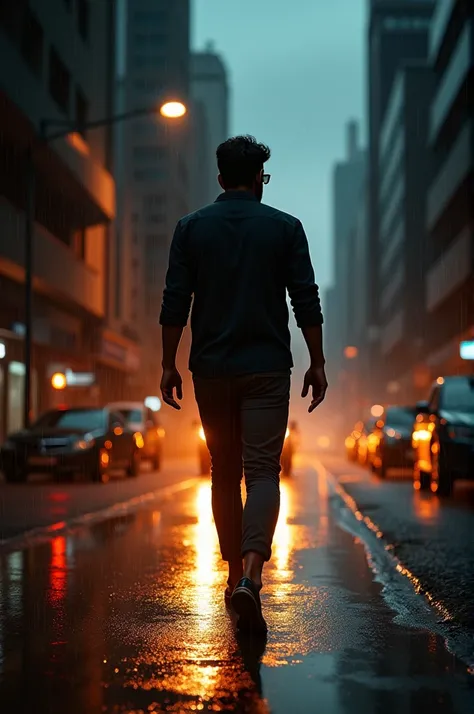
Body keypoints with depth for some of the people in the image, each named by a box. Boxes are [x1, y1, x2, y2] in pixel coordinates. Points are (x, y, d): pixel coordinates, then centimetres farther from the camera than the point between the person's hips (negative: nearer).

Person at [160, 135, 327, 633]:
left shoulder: (191, 228, 4)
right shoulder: (285, 227, 1)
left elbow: (175, 303, 0)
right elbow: (306, 301, -2)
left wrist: (169, 365, 5)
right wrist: (317, 363, 5)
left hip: (212, 369, 2)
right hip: (267, 368, -2)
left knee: (224, 474, 14)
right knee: (262, 472, -4)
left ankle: (235, 576, 21)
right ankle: (250, 577, -22)